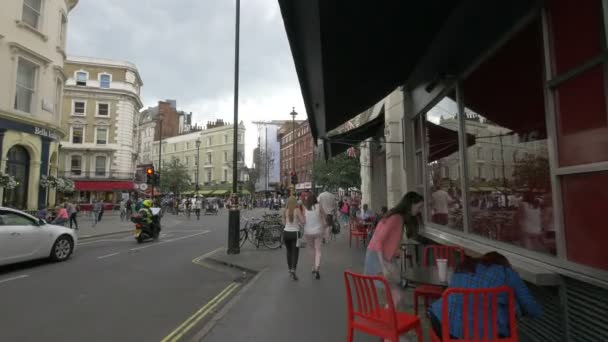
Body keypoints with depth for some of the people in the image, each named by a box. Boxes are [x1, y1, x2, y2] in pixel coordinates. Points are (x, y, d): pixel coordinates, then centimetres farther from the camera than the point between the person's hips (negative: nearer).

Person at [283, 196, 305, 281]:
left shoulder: (285, 211, 2)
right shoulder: (297, 210, -10)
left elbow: (284, 222, 10)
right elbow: (303, 221, -12)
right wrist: (301, 212, 0)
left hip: (286, 232, 4)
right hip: (294, 233, -4)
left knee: (289, 252, 18)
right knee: (295, 252, 1)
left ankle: (290, 270, 28)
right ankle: (293, 270, -14)